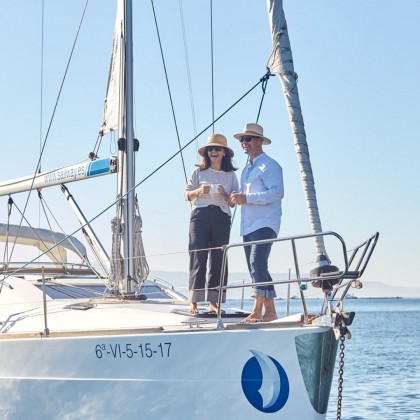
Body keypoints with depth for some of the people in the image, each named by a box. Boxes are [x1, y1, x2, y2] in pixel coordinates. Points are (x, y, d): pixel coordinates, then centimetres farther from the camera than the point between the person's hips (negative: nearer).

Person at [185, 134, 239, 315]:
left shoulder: (231, 175, 13)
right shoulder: (199, 172, 11)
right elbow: (187, 194, 9)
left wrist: (225, 195, -10)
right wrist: (199, 191, -11)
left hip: (221, 217, 1)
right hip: (200, 215, -1)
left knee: (218, 259, -2)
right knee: (198, 257, -8)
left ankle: (213, 302, 1)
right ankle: (194, 301, -8)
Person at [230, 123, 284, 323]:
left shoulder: (269, 165, -5)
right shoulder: (247, 169, 23)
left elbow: (277, 192, -18)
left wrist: (247, 198, -21)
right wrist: (237, 198, 7)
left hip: (265, 224, -9)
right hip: (248, 226, 9)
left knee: (258, 264, -19)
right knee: (256, 269, 8)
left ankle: (257, 310, -20)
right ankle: (270, 311, 12)